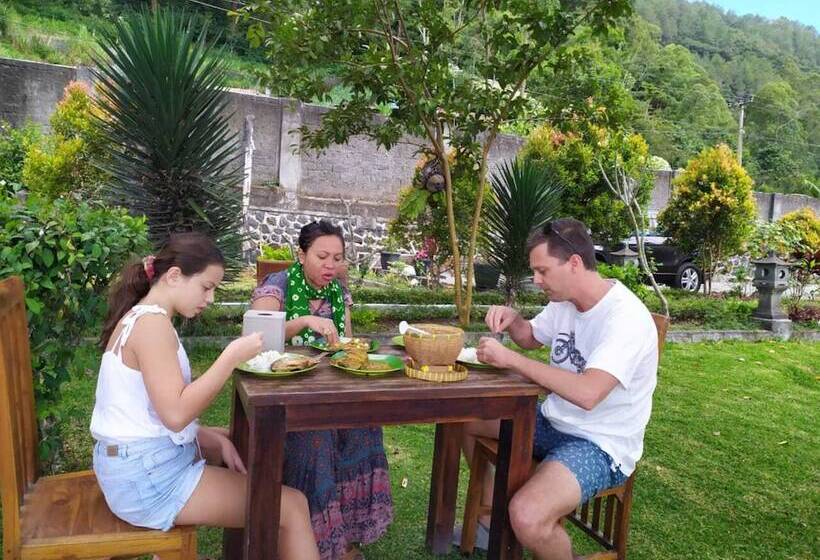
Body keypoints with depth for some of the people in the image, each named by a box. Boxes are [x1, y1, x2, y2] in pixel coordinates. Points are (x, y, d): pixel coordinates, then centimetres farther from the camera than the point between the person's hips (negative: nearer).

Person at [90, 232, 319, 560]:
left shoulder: (142, 317, 11)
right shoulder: (152, 322, -20)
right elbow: (176, 413, -28)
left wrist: (217, 440, 2)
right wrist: (232, 357, -24)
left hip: (143, 461, 10)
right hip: (147, 478, -10)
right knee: (293, 506, -11)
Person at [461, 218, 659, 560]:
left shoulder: (626, 317, -26)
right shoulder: (563, 302, 1)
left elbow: (587, 394, -39)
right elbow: (532, 338, 20)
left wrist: (511, 359, -31)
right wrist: (511, 319, -3)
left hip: (601, 445, -9)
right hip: (553, 420, 9)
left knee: (527, 517, -33)